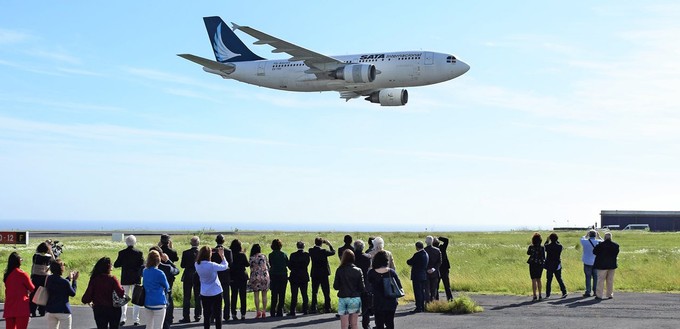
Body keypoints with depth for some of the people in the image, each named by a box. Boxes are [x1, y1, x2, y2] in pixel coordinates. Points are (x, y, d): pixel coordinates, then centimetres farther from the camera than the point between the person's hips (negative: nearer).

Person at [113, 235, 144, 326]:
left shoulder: (122, 253, -7)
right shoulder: (139, 253, -8)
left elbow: (116, 265, -5)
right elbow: (142, 265, -10)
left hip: (125, 279, 0)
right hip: (136, 279, 0)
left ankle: (123, 319, 4)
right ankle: (136, 320, 5)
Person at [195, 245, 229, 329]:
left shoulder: (197, 265, -7)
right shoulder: (212, 265, -21)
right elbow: (225, 266, -8)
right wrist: (222, 255, 2)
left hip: (204, 294, 4)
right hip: (216, 293, -4)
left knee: (206, 315, 10)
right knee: (218, 315, 7)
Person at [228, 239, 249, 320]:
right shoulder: (242, 255, -10)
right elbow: (247, 264, 0)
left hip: (233, 278, 2)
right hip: (242, 277, -2)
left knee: (233, 296, 9)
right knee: (242, 296, 4)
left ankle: (233, 314, 8)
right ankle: (243, 314, 1)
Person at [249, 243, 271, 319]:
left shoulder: (251, 258, -1)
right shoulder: (263, 256, 1)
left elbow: (251, 268, 1)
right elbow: (268, 266, 5)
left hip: (255, 277, -1)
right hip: (265, 276, 1)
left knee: (256, 295, 4)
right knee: (264, 295, 7)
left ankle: (258, 312, -2)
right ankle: (264, 312, 5)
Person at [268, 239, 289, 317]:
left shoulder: (271, 255, -4)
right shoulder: (284, 254, 0)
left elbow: (270, 265, 0)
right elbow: (288, 264, 7)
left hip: (274, 276, -1)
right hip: (283, 276, 1)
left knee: (274, 294, 4)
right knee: (282, 294, 5)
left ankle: (273, 312, 0)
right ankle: (280, 311, 3)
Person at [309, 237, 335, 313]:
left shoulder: (311, 251, -4)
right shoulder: (323, 251, -15)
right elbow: (333, 252, -2)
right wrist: (329, 245, 7)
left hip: (314, 274, 3)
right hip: (323, 274, -3)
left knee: (314, 292, 8)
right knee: (326, 292, 5)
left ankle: (313, 308, 3)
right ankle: (327, 308, 5)